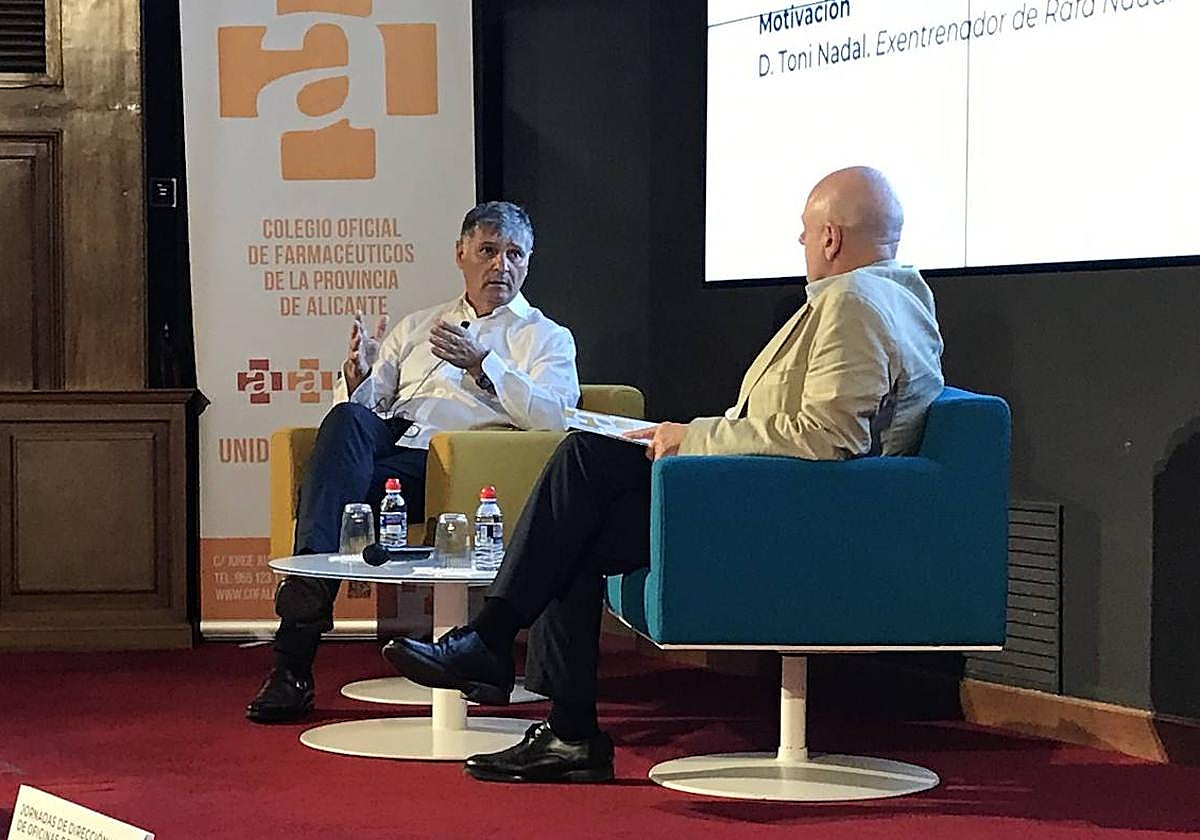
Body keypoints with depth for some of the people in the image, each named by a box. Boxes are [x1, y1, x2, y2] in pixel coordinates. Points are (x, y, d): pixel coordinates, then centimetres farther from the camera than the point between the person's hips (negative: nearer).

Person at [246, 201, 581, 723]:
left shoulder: (547, 339, 18)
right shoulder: (417, 327, 33)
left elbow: (551, 415, -3)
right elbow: (364, 403, 26)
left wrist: (482, 364, -16)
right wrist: (358, 375, 1)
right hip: (387, 437, 4)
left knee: (336, 489, -32)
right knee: (347, 419, -34)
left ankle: (294, 664, -38)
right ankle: (309, 579, -45)